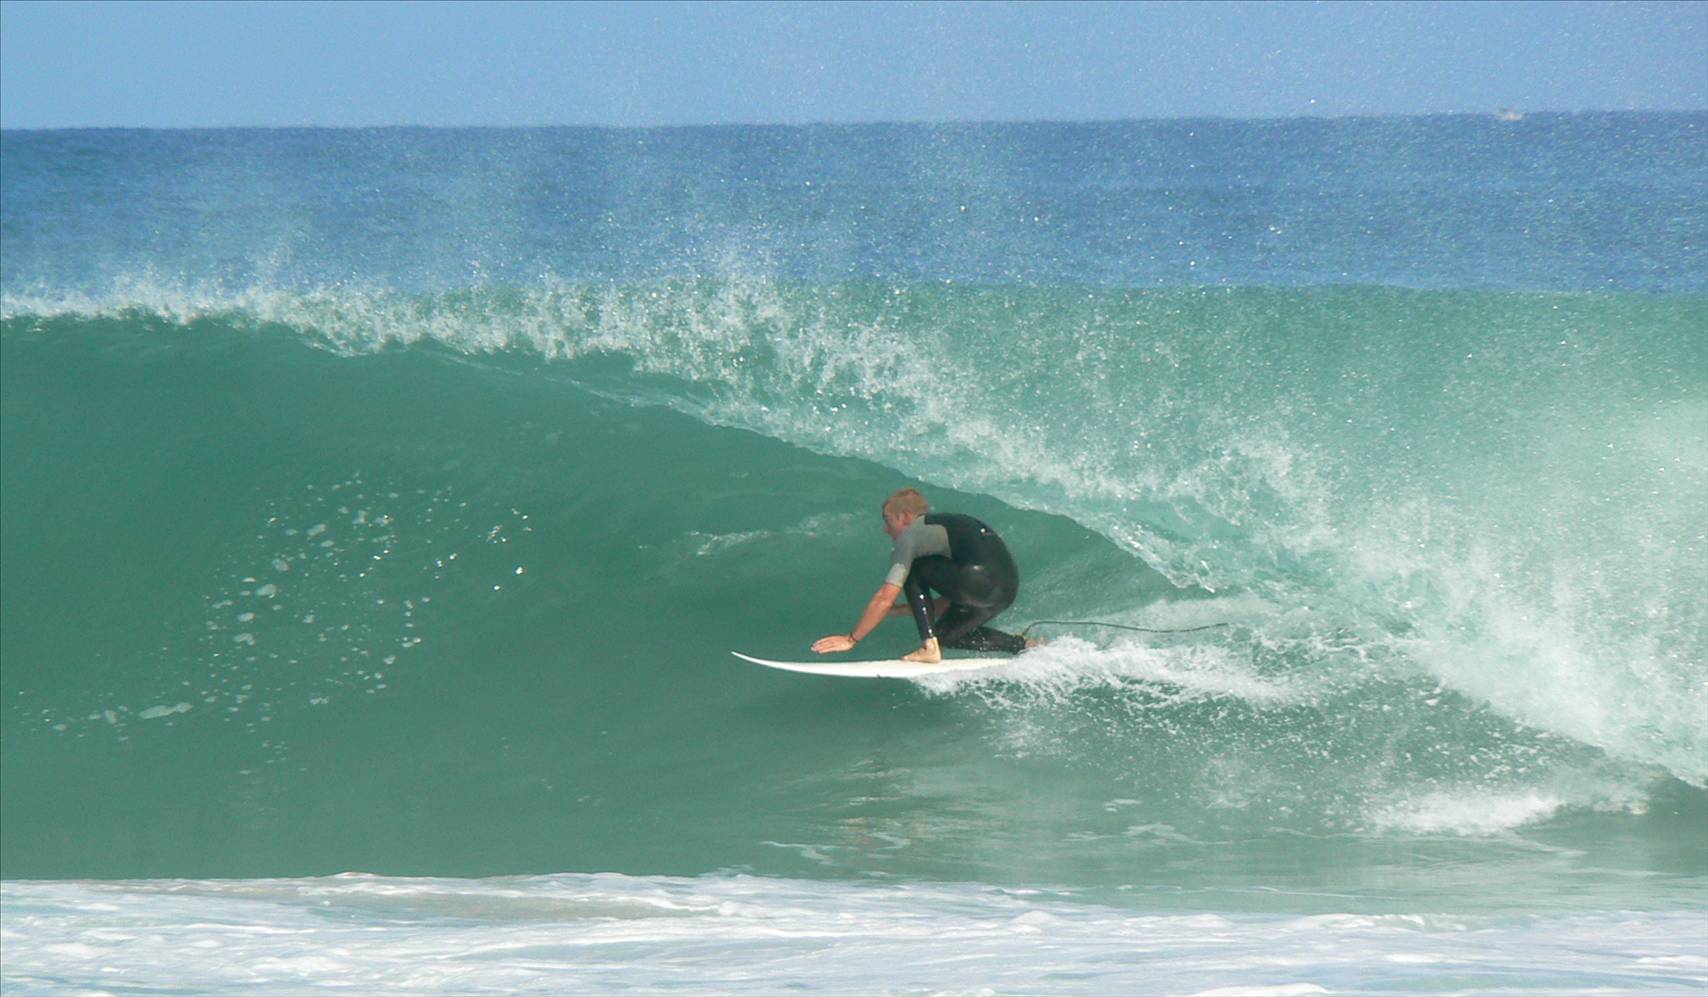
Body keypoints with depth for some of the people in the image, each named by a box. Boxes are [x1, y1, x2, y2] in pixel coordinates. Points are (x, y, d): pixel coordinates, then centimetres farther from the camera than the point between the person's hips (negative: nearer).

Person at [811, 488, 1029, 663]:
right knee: (946, 633, 26)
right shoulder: (945, 525, 32)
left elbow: (886, 598, 4)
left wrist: (851, 639, 11)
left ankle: (930, 647, 3)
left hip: (979, 580, -8)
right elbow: (952, 599, 37)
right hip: (1007, 589, 8)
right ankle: (1020, 645, 15)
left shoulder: (912, 534, 8)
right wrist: (898, 610, 37)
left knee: (914, 571, 12)